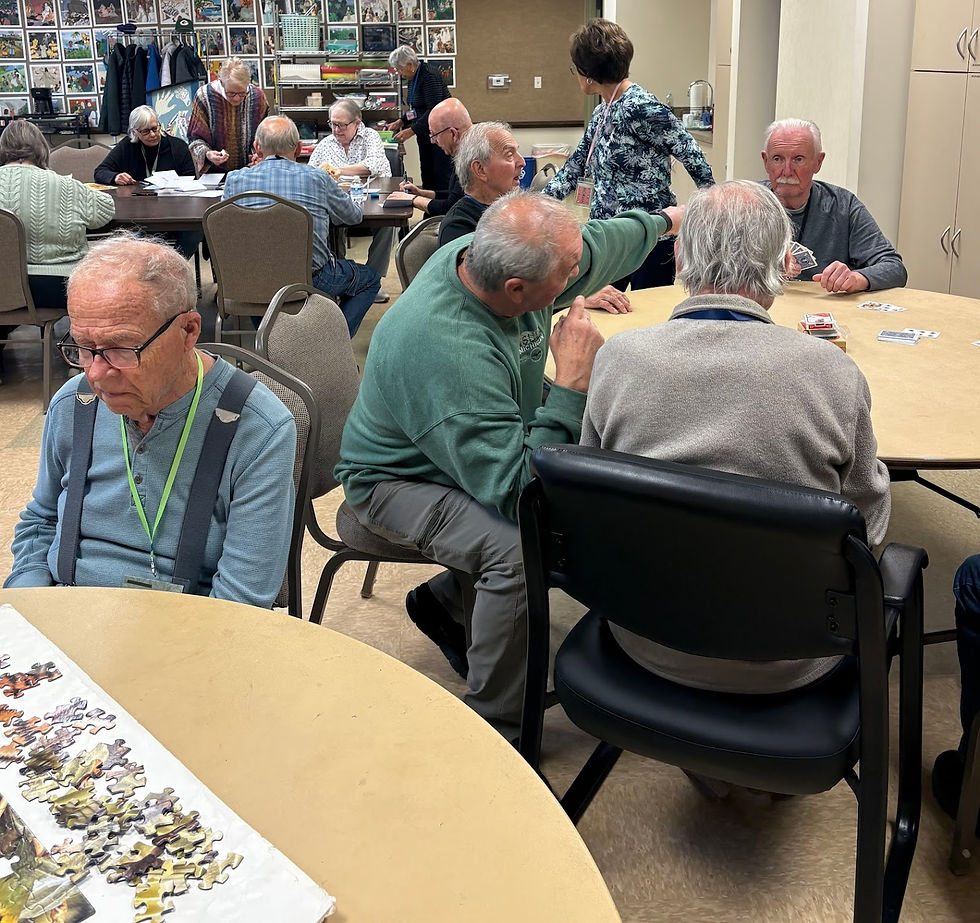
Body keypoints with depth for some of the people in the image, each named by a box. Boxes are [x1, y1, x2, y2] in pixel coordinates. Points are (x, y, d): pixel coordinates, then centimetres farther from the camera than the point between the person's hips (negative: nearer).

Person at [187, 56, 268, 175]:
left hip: (249, 170, 4)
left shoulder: (257, 97, -2)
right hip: (213, 172, -4)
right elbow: (194, 138, -2)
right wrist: (206, 153, -23)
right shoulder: (204, 96, -9)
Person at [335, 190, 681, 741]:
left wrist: (663, 220, 24)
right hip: (401, 480, -9)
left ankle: (446, 599, 12)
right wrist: (574, 383, -37)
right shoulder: (448, 351, -39)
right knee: (520, 549, -33)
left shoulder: (489, 256, -15)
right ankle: (498, 731, -13)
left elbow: (599, 244, 9)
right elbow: (513, 490, -37)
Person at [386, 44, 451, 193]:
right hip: (425, 134, 10)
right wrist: (401, 121, 8)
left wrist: (411, 130, -26)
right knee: (426, 174, 7)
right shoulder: (412, 79, 12)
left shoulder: (429, 76, -18)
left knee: (441, 175, -11)